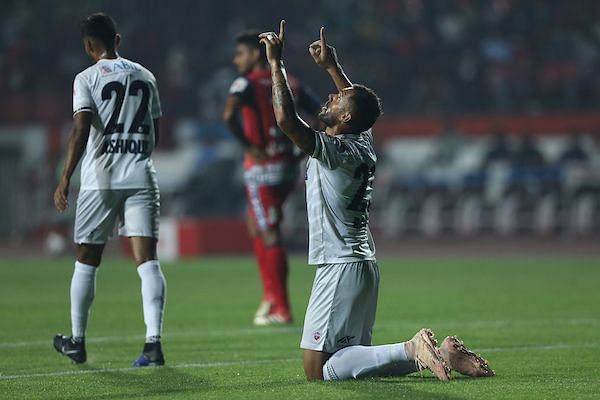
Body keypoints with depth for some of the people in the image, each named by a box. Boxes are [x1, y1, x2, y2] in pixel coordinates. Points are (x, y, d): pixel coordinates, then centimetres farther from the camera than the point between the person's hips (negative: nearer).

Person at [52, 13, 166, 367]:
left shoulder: (87, 79, -3)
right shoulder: (146, 77, 11)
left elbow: (81, 130, -15)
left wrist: (66, 178, -15)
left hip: (100, 180, -3)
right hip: (141, 177, 3)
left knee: (86, 261, 11)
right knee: (148, 261, -5)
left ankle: (77, 342, 20)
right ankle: (154, 341, -18)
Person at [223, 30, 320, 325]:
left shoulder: (247, 83, -6)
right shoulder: (289, 84, 13)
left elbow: (229, 115, -26)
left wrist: (248, 146, -15)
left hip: (262, 168, -7)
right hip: (288, 167, 7)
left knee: (269, 235, -3)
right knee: (257, 227, 20)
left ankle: (281, 309, -2)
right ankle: (271, 295, 15)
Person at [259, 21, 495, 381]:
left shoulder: (335, 151, -16)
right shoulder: (364, 143, 9)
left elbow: (286, 119, -24)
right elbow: (360, 105, 31)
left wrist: (276, 63, -17)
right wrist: (332, 67, 34)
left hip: (341, 267, -9)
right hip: (364, 265, 9)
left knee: (319, 371, -10)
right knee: (350, 358, 16)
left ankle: (413, 351, -19)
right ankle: (437, 354, 3)